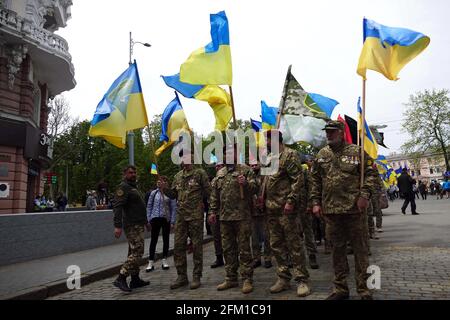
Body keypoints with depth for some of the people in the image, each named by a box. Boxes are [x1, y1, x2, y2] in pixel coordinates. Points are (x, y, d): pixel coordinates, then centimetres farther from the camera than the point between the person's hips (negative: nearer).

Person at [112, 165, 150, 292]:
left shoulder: (133, 187, 21)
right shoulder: (123, 187, -10)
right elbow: (117, 206, -20)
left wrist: (145, 222, 25)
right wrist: (118, 225, -28)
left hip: (138, 225, 10)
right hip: (132, 226, -10)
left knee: (134, 253, 12)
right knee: (137, 252, -14)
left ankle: (135, 279, 19)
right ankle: (121, 278, -12)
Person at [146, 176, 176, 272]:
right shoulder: (154, 193, 2)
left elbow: (173, 208, 0)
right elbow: (149, 207, 6)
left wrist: (172, 222, -5)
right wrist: (148, 221, 1)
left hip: (166, 219, 0)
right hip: (155, 218, 0)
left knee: (166, 240, 8)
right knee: (153, 240, 2)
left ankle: (164, 261, 21)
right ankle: (151, 262, 9)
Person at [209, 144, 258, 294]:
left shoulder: (246, 170, 1)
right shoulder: (220, 173, 16)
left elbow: (255, 188, -4)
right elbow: (214, 194, 18)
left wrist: (246, 184, -23)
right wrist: (213, 211, 12)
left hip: (242, 216, -5)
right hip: (224, 217, 6)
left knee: (244, 248, -1)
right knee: (228, 249, 12)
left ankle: (247, 280, 7)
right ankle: (231, 279, 22)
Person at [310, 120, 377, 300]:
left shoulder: (357, 152, 0)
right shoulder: (321, 155, 11)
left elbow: (371, 173, -1)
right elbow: (315, 180, 13)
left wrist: (365, 195, -13)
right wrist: (315, 202, 6)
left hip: (355, 209, -4)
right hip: (330, 210, 4)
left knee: (360, 249, 4)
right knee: (337, 250, 12)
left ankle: (364, 290, 17)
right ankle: (340, 289, 24)